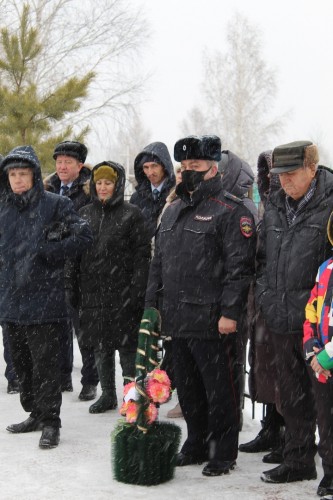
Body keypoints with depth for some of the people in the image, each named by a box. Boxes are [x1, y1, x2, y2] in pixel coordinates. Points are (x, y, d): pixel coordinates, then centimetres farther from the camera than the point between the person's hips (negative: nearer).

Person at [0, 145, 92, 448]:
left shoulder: (55, 205, -4)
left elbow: (84, 236, -9)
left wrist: (47, 252, -12)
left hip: (43, 297, -6)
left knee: (45, 362, -5)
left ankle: (50, 421, 1)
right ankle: (36, 414, 25)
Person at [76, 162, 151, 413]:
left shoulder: (132, 214, -3)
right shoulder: (85, 214, 11)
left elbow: (142, 254, -6)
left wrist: (136, 290, -14)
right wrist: (75, 289, 7)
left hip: (122, 292, -5)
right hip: (92, 292, 5)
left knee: (126, 345, -2)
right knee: (101, 345, 11)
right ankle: (108, 395, 21)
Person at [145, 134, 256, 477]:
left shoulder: (231, 211, -8)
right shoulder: (172, 212, 17)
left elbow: (239, 267, -14)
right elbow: (158, 263, 22)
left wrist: (229, 312, -19)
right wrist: (151, 304, 15)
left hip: (211, 320, -8)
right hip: (177, 318, 8)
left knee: (218, 389, 0)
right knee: (187, 387, 16)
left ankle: (224, 453, 12)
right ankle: (196, 445, 29)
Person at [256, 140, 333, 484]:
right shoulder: (274, 208, 12)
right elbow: (263, 257, 22)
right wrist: (265, 294, 13)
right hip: (283, 320, 7)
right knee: (291, 395, 15)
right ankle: (298, 461, 26)